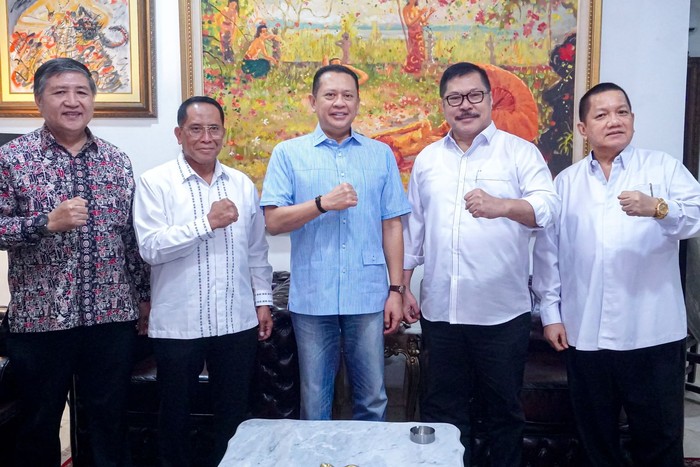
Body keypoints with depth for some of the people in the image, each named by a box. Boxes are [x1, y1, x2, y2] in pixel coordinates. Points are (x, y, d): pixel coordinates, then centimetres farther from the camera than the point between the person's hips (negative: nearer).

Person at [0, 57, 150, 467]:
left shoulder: (117, 161, 7)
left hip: (113, 316, 2)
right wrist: (48, 222, -21)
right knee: (40, 423, 14)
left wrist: (144, 293, 10)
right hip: (40, 317, -2)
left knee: (112, 419, 12)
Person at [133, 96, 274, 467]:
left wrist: (263, 300, 11)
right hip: (177, 324, -3)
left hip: (237, 321, 3)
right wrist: (207, 223, -20)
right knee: (176, 413, 14)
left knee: (234, 412, 15)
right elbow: (150, 248, -16)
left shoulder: (242, 185, 8)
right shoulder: (155, 183, -5)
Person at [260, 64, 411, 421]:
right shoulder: (288, 154, 3)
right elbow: (273, 221, -4)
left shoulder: (380, 154, 8)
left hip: (368, 297, 1)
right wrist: (323, 203, -18)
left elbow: (391, 226, 7)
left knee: (373, 399, 12)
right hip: (312, 298, -1)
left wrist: (396, 290, 3)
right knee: (314, 402, 13)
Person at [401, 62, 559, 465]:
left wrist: (501, 206, -35)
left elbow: (548, 206, -15)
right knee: (442, 409, 14)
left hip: (502, 312, -3)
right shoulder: (427, 159, 11)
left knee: (505, 409, 12)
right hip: (440, 311, 3)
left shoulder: (520, 152, 0)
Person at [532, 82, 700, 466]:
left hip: (653, 333, -2)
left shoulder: (662, 167, 5)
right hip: (584, 334, 2)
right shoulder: (566, 182, 11)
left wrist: (657, 208, -29)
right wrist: (551, 313, 4)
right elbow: (547, 251, 9)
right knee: (596, 436, 14)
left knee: (659, 436, 9)